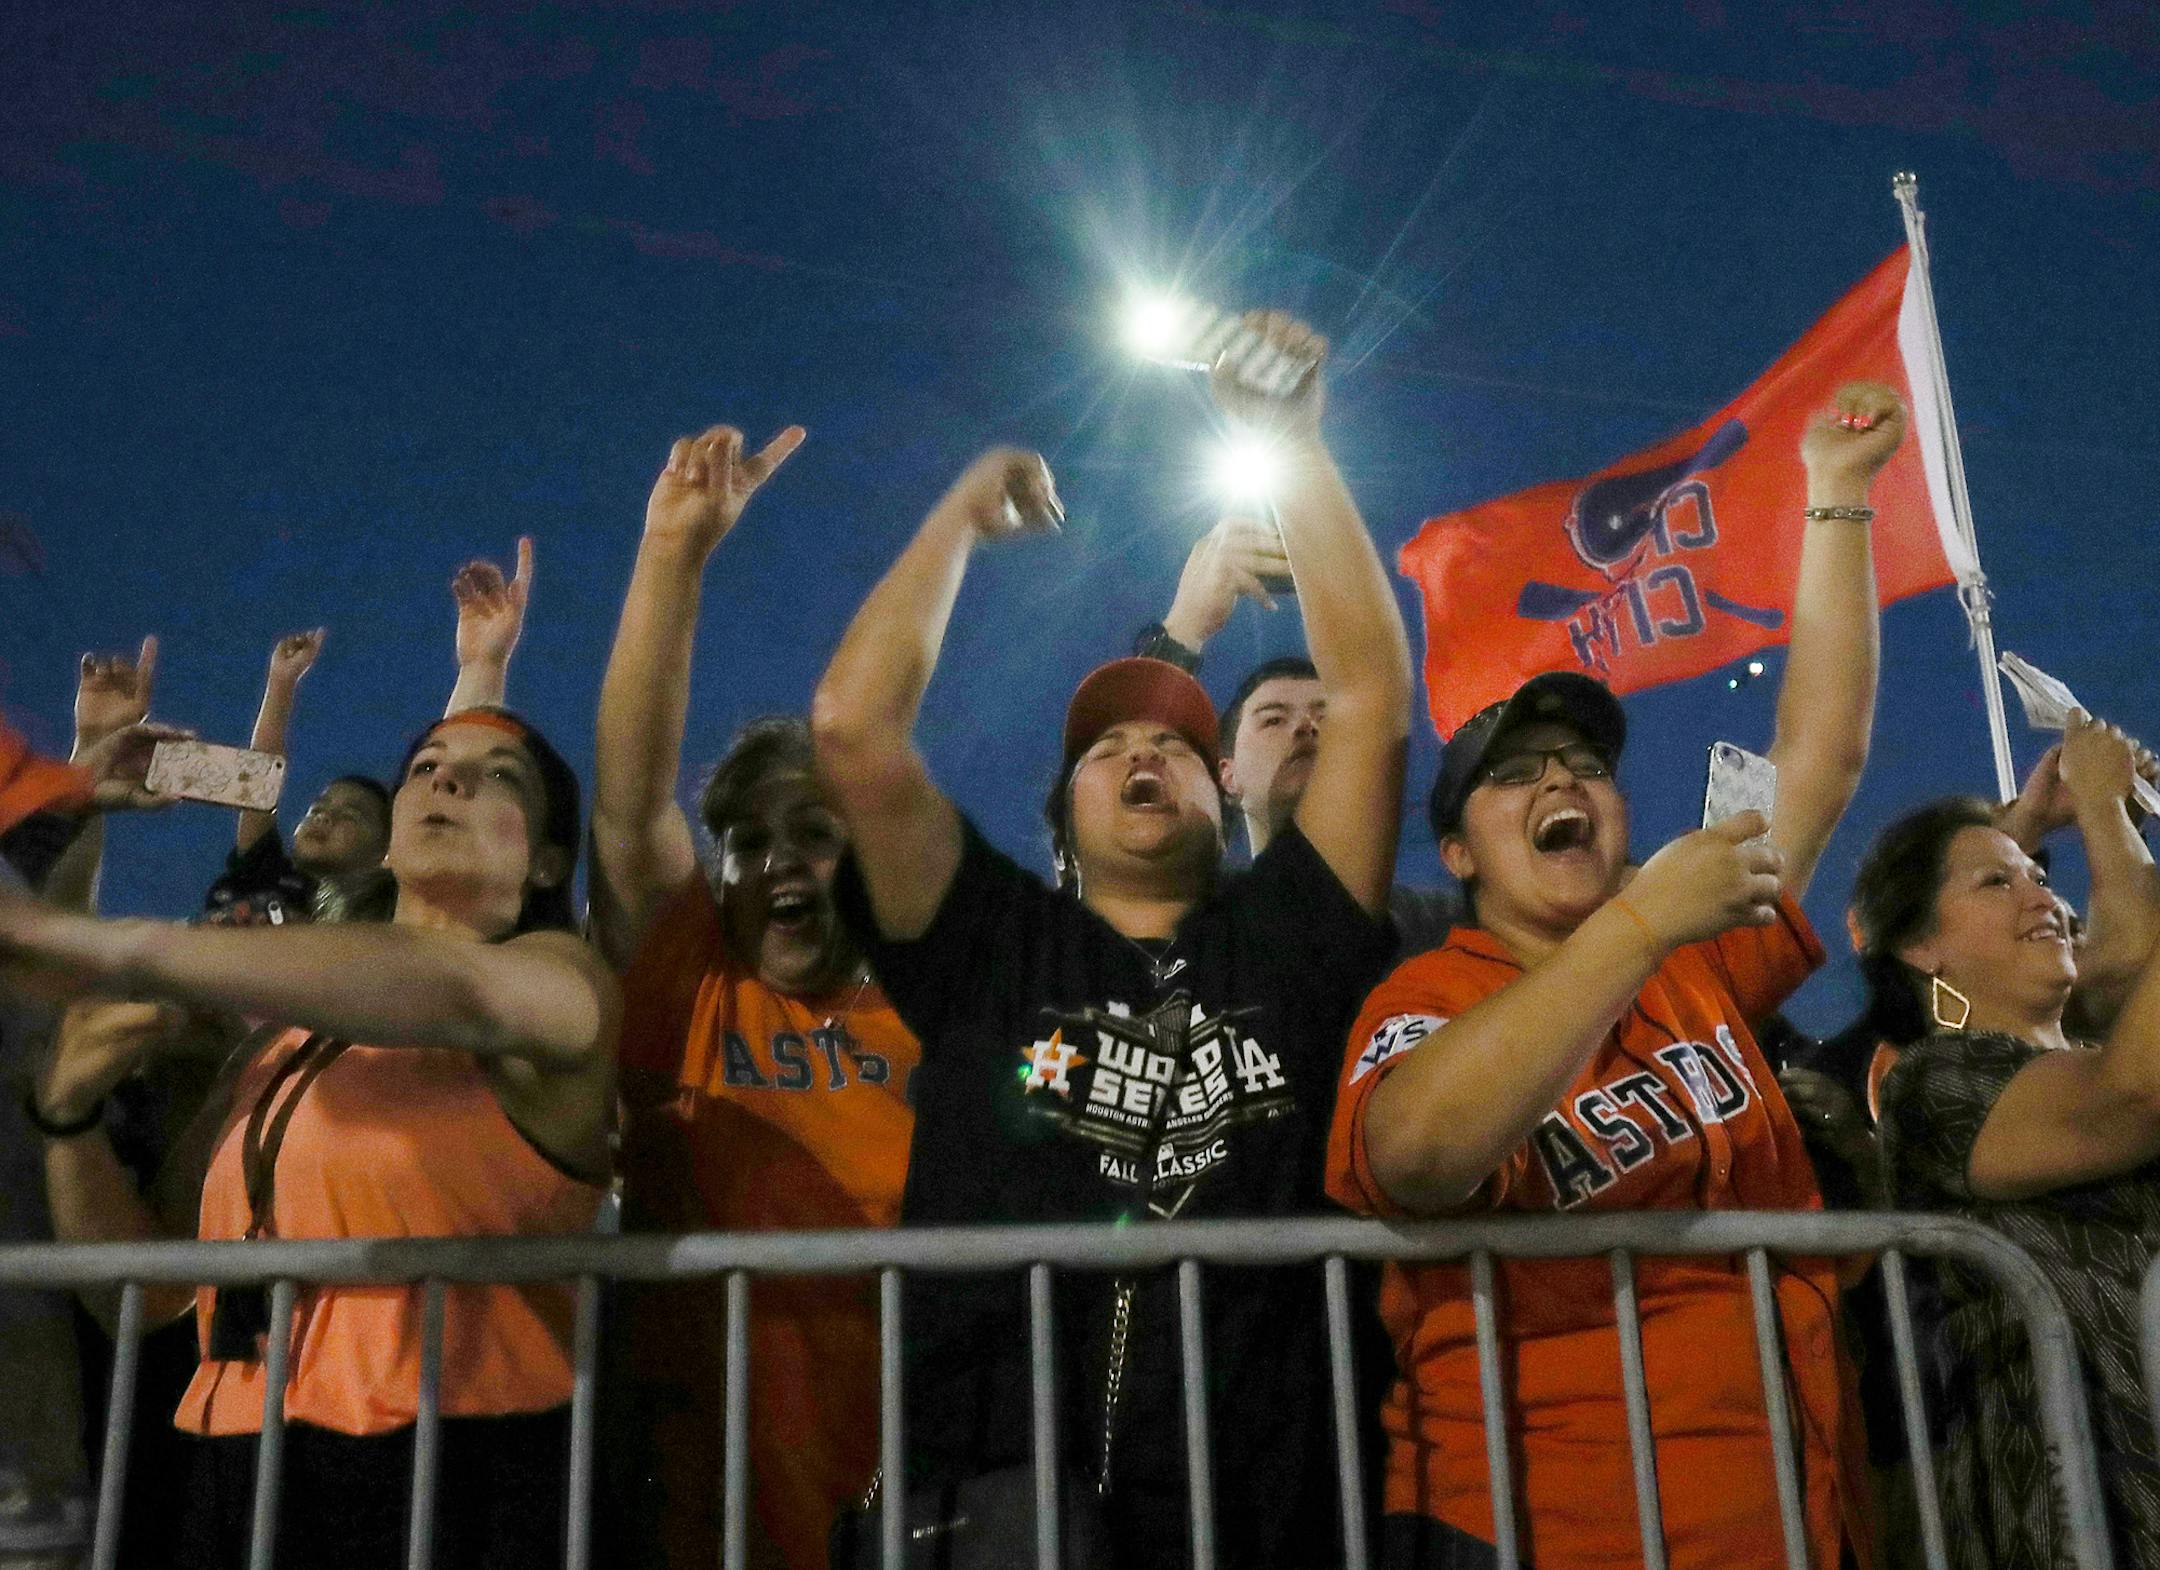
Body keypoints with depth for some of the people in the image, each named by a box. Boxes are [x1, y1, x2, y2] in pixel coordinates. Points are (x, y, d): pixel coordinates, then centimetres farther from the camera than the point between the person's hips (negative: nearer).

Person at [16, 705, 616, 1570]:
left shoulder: (564, 980, -2)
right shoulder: (282, 1042, 15)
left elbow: (462, 990, -27)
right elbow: (150, 1288, 17)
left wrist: (118, 949, -28)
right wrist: (70, 1113, 1)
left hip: (457, 1487, -5)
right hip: (238, 1486, 6)